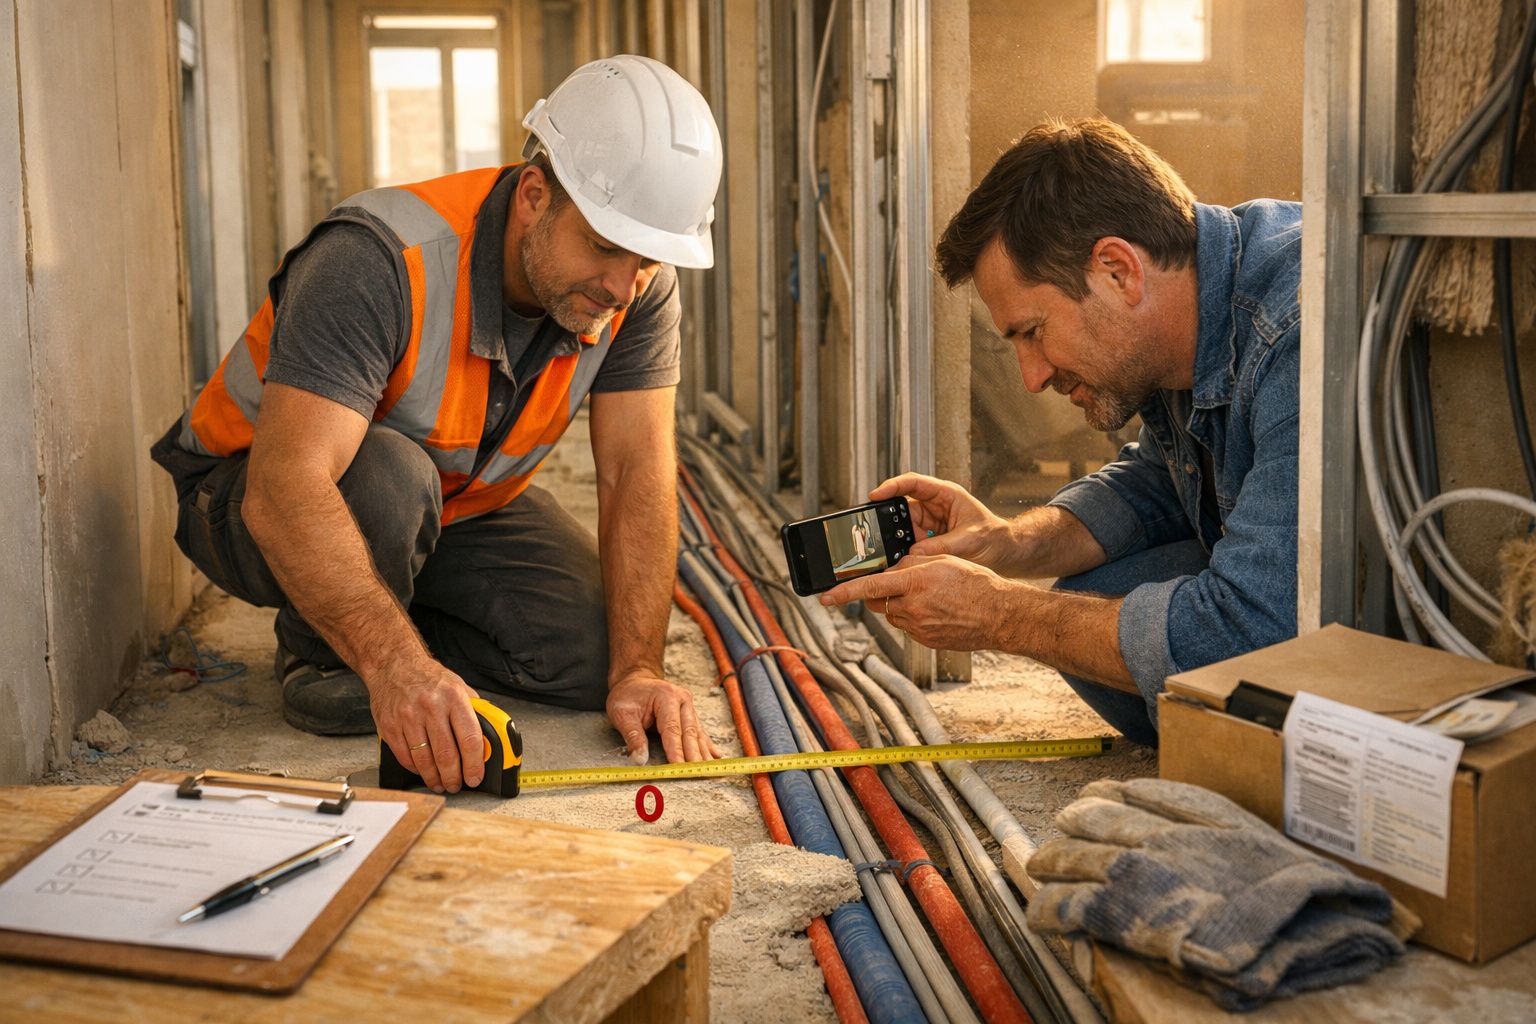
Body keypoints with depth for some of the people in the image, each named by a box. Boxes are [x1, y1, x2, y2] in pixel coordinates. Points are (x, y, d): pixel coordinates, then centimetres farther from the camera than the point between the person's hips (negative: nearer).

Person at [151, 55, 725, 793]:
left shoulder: (639, 287, -18)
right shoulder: (378, 260, -37)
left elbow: (637, 476, -19)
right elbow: (285, 490, -45)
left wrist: (636, 672, -31)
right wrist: (397, 663, -58)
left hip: (455, 503, 5)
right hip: (252, 499, -4)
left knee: (598, 652, -15)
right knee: (387, 475, -38)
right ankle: (319, 649, -7)